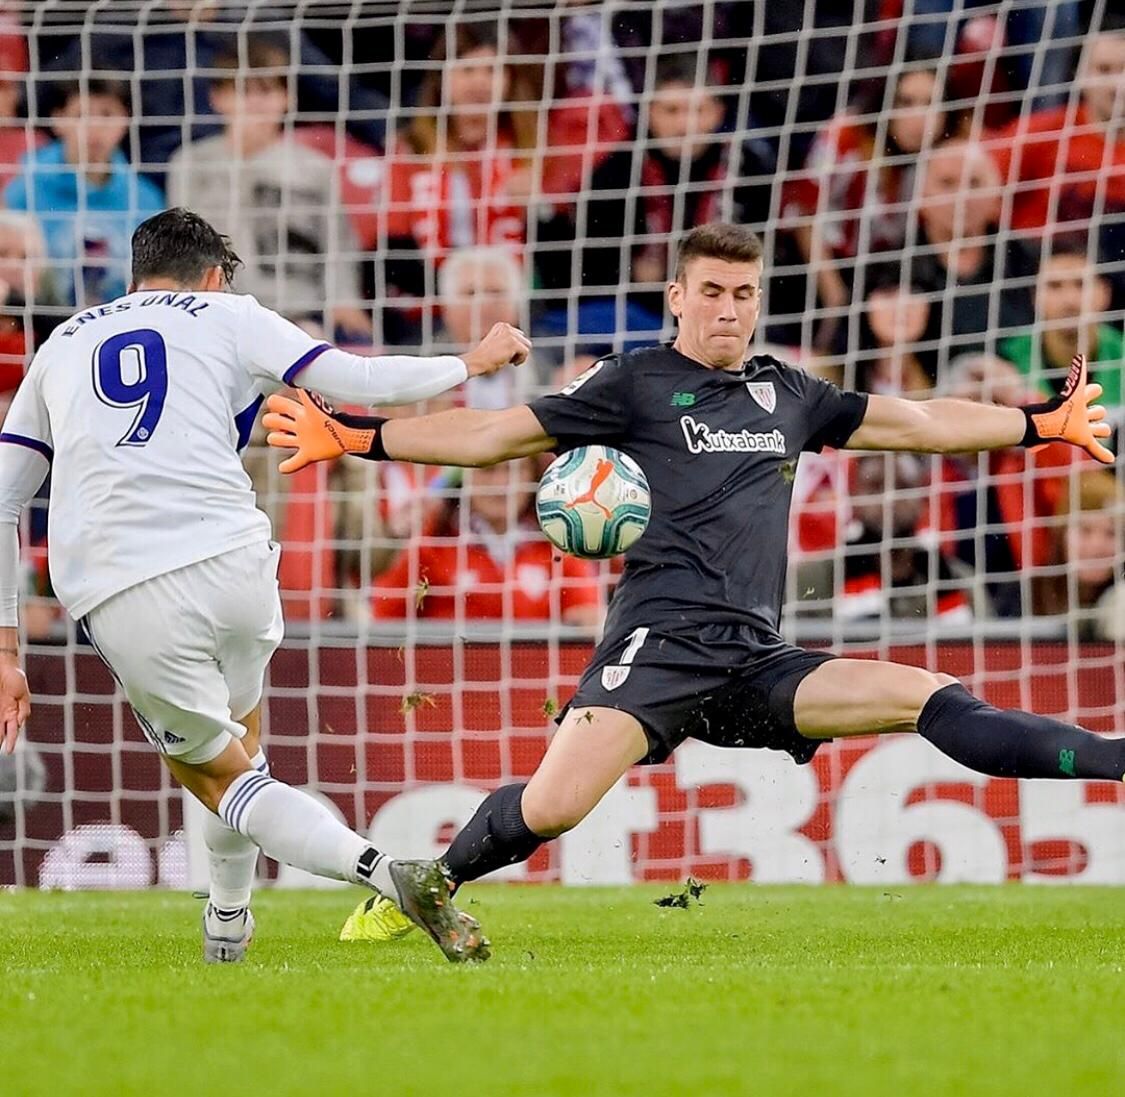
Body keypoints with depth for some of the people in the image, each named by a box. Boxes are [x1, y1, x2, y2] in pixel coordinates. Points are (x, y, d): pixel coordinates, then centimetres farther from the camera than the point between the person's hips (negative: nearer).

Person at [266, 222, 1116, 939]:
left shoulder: (790, 394, 19)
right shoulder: (636, 384, 5)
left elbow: (918, 422, 30)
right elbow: (495, 434, 5)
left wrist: (1045, 423, 33)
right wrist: (354, 437, -1)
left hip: (755, 662, 4)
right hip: (662, 639, -4)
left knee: (931, 700, -10)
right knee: (552, 808, -21)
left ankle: (1111, 764, -8)